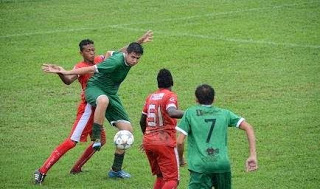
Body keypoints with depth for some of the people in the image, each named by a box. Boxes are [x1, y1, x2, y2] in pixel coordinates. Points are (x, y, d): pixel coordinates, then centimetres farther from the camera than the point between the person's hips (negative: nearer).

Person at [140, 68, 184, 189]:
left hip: (148, 142, 7)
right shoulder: (170, 96, -6)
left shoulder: (150, 97, 13)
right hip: (165, 143, -7)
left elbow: (142, 121, 21)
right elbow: (172, 112, -27)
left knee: (160, 177, 21)